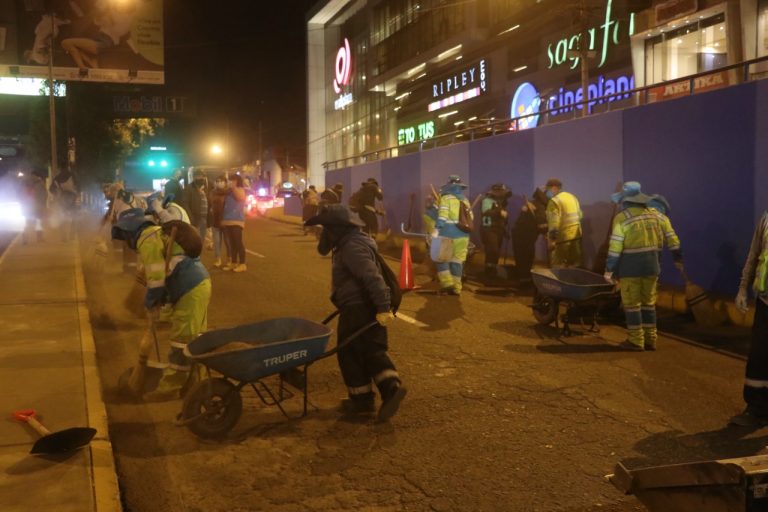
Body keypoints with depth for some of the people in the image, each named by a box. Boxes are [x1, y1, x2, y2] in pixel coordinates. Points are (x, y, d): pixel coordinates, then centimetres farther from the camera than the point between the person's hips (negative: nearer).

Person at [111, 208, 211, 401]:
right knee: (194, 340, 16)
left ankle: (169, 388, 4)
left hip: (190, 290, -10)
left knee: (182, 342, -3)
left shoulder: (147, 239, -8)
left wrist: (150, 301, 0)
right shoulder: (158, 233, 23)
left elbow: (156, 279, -14)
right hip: (199, 284, 10)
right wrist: (163, 297, 22)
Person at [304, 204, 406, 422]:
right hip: (367, 307, 10)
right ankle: (391, 386, -1)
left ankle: (362, 398, 15)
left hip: (356, 309, -10)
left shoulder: (352, 247, -20)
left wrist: (383, 307, -32)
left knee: (350, 353, 4)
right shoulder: (350, 243, 14)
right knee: (373, 351, 12)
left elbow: (373, 278, -29)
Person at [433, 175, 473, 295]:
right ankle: (456, 288, 10)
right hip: (463, 235, 5)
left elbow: (442, 216, -15)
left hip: (448, 234, -5)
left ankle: (447, 283, -6)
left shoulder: (446, 198, -4)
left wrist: (436, 230, -18)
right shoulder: (465, 200, 15)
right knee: (457, 260, 9)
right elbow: (470, 218, 16)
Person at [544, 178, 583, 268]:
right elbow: (580, 215, 20)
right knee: (575, 265, 14)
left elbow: (554, 222, -21)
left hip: (563, 238, -8)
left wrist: (552, 239, -19)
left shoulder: (555, 201, -13)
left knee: (559, 268, -1)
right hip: (576, 236, 8)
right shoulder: (572, 197, 14)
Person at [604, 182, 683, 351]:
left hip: (630, 267, -5)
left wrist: (609, 269, -10)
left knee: (632, 304, 4)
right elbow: (671, 237, 11)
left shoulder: (622, 218, -11)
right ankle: (650, 340, 19)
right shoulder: (655, 215, 7)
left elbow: (615, 247, -15)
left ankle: (636, 341, 7)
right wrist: (678, 258, 21)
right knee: (649, 303, 15)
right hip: (651, 265, 5)